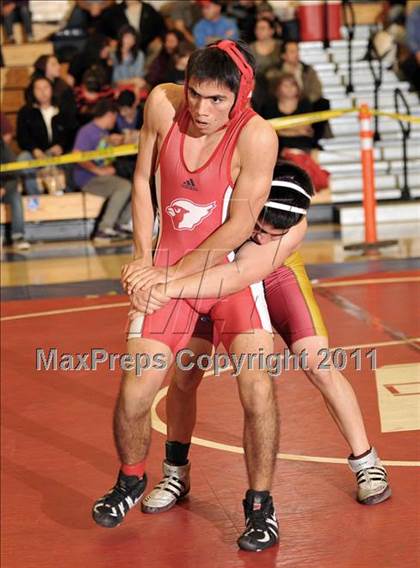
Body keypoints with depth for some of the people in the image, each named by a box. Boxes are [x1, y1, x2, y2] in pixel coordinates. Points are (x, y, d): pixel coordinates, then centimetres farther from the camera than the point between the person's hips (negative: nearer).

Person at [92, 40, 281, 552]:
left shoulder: (256, 136, -21)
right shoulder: (163, 104, -10)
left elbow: (240, 225, -17)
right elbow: (142, 179, 4)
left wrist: (175, 274, -16)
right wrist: (143, 258, -1)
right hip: (167, 269, 3)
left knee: (257, 385, -15)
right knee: (135, 393, -4)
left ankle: (260, 503, 6)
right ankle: (131, 480, 26)